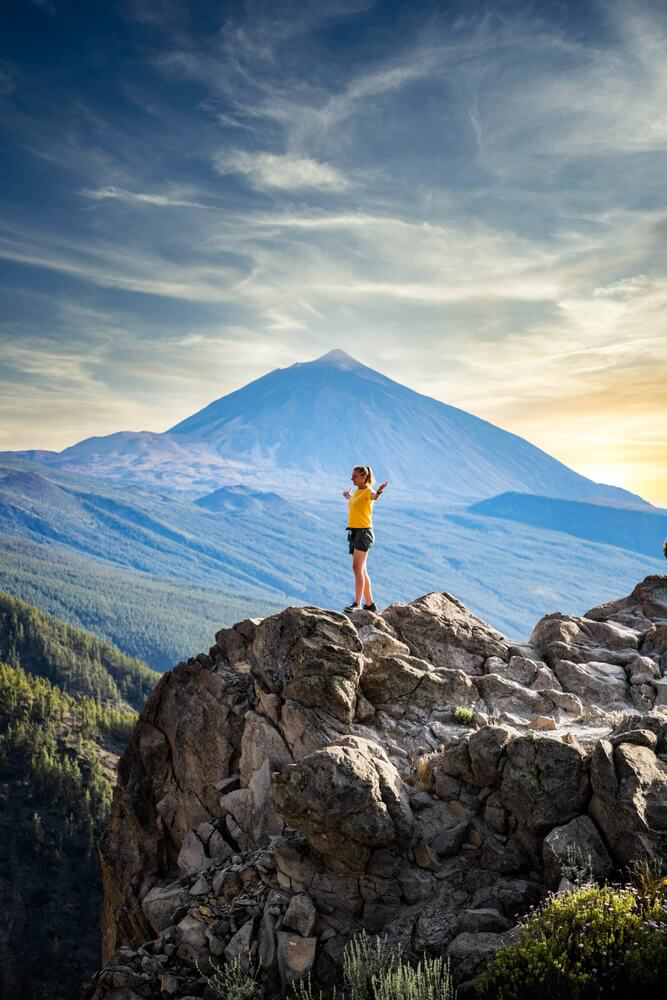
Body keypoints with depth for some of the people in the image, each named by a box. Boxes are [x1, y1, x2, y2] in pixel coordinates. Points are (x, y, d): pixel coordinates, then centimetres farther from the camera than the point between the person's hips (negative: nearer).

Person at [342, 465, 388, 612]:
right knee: (361, 570, 10)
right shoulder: (357, 491, 14)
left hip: (364, 532, -9)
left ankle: (357, 603, -17)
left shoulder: (368, 491, -11)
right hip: (354, 532, 9)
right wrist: (349, 496, 58)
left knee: (357, 568, -15)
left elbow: (373, 496, -37)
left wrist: (379, 492, -60)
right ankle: (370, 604, 17)